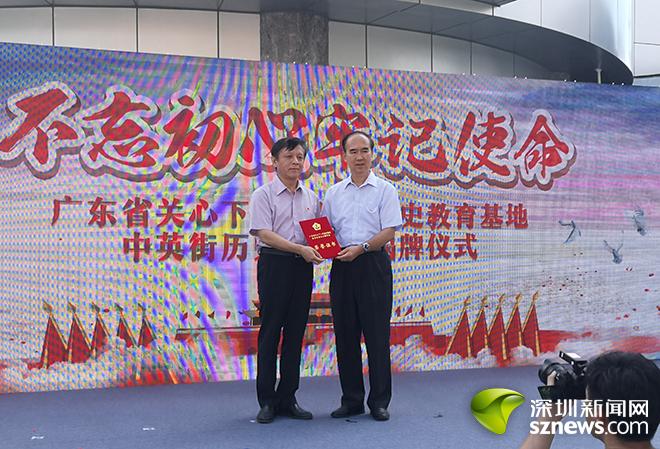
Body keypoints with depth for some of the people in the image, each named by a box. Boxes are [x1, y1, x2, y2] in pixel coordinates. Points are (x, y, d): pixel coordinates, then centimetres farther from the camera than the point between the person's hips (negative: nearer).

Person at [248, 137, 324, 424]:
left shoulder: (311, 197, 14)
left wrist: (319, 250, -5)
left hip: (303, 266, 5)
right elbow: (265, 234, -12)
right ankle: (267, 400, 6)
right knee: (271, 330, -2)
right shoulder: (263, 195, -2)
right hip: (274, 263, -5)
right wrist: (301, 249, -21)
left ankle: (287, 398, 14)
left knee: (296, 332, 6)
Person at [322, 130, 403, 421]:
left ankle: (379, 401, 7)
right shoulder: (334, 193, 14)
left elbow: (389, 231, -6)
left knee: (376, 334, -2)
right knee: (345, 334, 6)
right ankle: (351, 400, 16)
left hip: (373, 264, -4)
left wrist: (361, 247, -20)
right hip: (342, 266, 4)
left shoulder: (384, 190, 3)